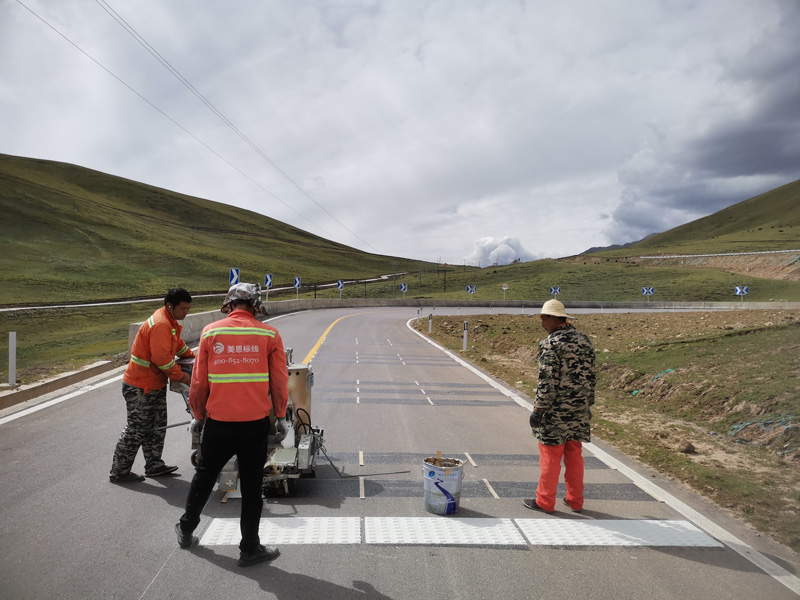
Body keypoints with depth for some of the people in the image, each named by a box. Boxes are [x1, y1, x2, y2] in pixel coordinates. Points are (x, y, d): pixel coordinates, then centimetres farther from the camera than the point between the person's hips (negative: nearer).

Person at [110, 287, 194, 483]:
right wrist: (180, 376, -21)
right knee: (137, 429, -2)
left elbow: (178, 345, 25)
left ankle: (154, 466, 26)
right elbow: (162, 358, -29)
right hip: (140, 386, -10)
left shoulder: (170, 322, 10)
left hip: (154, 385, 10)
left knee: (156, 427, 16)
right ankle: (119, 472, 10)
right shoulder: (160, 324, -24)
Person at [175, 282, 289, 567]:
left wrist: (198, 415, 17)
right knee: (252, 485, 10)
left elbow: (199, 381, 3)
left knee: (204, 475, 22)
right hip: (256, 423, -1)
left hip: (218, 422, 2)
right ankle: (250, 548, 19)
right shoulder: (269, 334, -5)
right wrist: (280, 416, 11)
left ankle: (186, 529, 41)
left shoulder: (210, 332, -1)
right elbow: (280, 381, -2)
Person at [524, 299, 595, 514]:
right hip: (580, 410, 7)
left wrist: (539, 409, -13)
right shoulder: (584, 340, 9)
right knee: (574, 454, 15)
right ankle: (575, 500, 23)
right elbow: (591, 375, 13)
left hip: (557, 409, -7)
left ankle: (545, 501, 13)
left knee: (550, 455, 3)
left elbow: (548, 380, -19)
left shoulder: (551, 343, -15)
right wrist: (587, 404, 20)